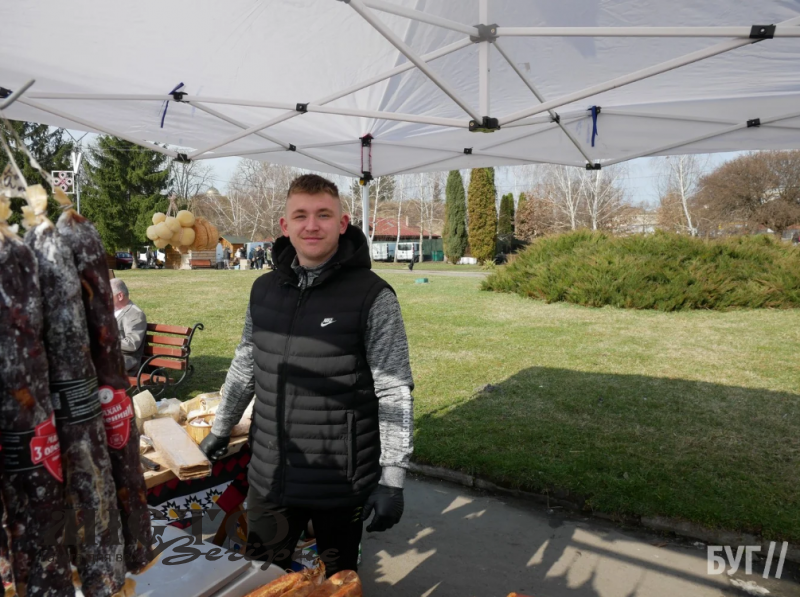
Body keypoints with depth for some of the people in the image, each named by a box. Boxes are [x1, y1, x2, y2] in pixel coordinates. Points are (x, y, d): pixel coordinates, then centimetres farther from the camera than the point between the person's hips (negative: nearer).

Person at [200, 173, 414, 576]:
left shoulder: (372, 296, -13)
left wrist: (392, 479, -15)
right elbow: (244, 367, 15)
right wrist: (220, 430, 20)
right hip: (268, 475, 5)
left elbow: (395, 393, -13)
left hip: (343, 481, -4)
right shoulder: (263, 290, 3)